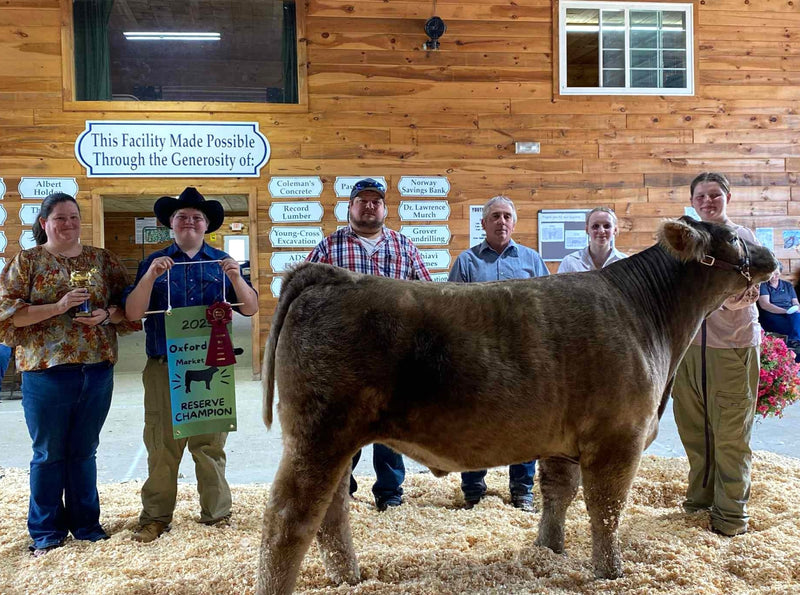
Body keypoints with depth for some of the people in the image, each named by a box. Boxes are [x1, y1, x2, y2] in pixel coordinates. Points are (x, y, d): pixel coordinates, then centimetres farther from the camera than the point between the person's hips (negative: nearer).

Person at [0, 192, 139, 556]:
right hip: (47, 370, -2)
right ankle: (46, 533, 22)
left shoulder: (102, 260, 9)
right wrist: (58, 307, -17)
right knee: (49, 453, 7)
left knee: (85, 451, 13)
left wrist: (106, 314, -10)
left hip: (97, 369, 3)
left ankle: (86, 524, 27)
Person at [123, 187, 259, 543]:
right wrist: (150, 276, -15)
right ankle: (155, 518, 16)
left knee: (211, 444, 7)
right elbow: (133, 313, -1)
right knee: (162, 446, 4)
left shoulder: (222, 263, 9)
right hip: (164, 369, 0)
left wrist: (236, 277, -15)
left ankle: (217, 513, 18)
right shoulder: (154, 263, 8)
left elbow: (250, 309, 2)